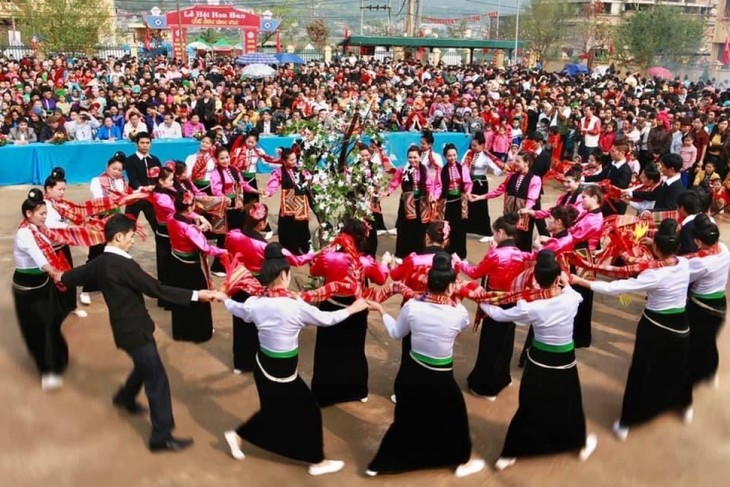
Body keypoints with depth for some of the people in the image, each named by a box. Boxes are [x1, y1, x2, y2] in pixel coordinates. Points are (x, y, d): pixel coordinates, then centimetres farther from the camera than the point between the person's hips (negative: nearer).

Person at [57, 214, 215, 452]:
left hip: (125, 327, 10)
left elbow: (81, 274, 24)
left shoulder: (99, 263, 3)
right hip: (135, 330, -10)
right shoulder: (125, 264, -24)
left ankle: (125, 398, 54)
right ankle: (162, 437, -1)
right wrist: (194, 295, -22)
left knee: (146, 366, 31)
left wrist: (62, 277, 48)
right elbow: (156, 289, -24)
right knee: (157, 379, -5)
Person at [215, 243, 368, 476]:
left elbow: (236, 308, 17)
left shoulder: (255, 303, -7)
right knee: (308, 411, 13)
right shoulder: (295, 306, -24)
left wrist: (223, 298, 39)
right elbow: (327, 318, -11)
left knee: (275, 411, 29)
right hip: (283, 371, -7)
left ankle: (238, 436, 38)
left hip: (263, 366, 7)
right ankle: (317, 461, 26)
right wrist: (352, 309, 6)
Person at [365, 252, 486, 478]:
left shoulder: (411, 307, -15)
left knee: (406, 420, 22)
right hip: (441, 379, -3)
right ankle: (463, 462, 42)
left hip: (411, 373, 3)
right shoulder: (458, 313, -19)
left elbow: (396, 333, 2)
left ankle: (378, 465, 31)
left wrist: (381, 310, 17)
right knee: (455, 417, 24)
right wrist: (453, 301, 18)